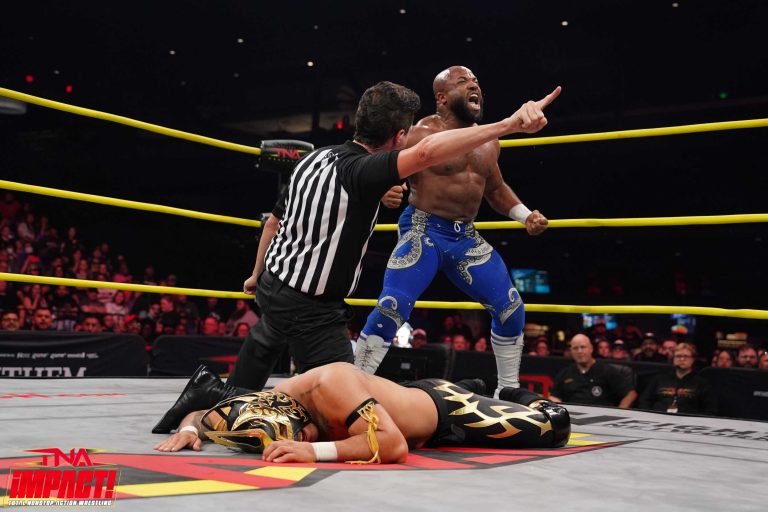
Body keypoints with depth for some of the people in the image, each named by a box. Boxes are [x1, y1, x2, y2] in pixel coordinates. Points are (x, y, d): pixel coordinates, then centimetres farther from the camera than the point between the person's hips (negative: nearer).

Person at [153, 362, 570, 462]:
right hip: (411, 402, 6)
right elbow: (203, 415, -8)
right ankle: (483, 393, 54)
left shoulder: (329, 384, -44)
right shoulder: (270, 398, -24)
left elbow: (394, 445, -51)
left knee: (553, 425, -4)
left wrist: (317, 451, -56)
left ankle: (519, 399, 30)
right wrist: (188, 430, -31)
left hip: (444, 408, -6)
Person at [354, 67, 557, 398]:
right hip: (423, 231, -6)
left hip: (467, 236, 6)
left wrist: (524, 215, 9)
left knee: (511, 308, 4)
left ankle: (508, 390, 21)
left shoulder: (488, 141, 11)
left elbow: (496, 189, 25)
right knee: (392, 307, -19)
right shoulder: (423, 132, -9)